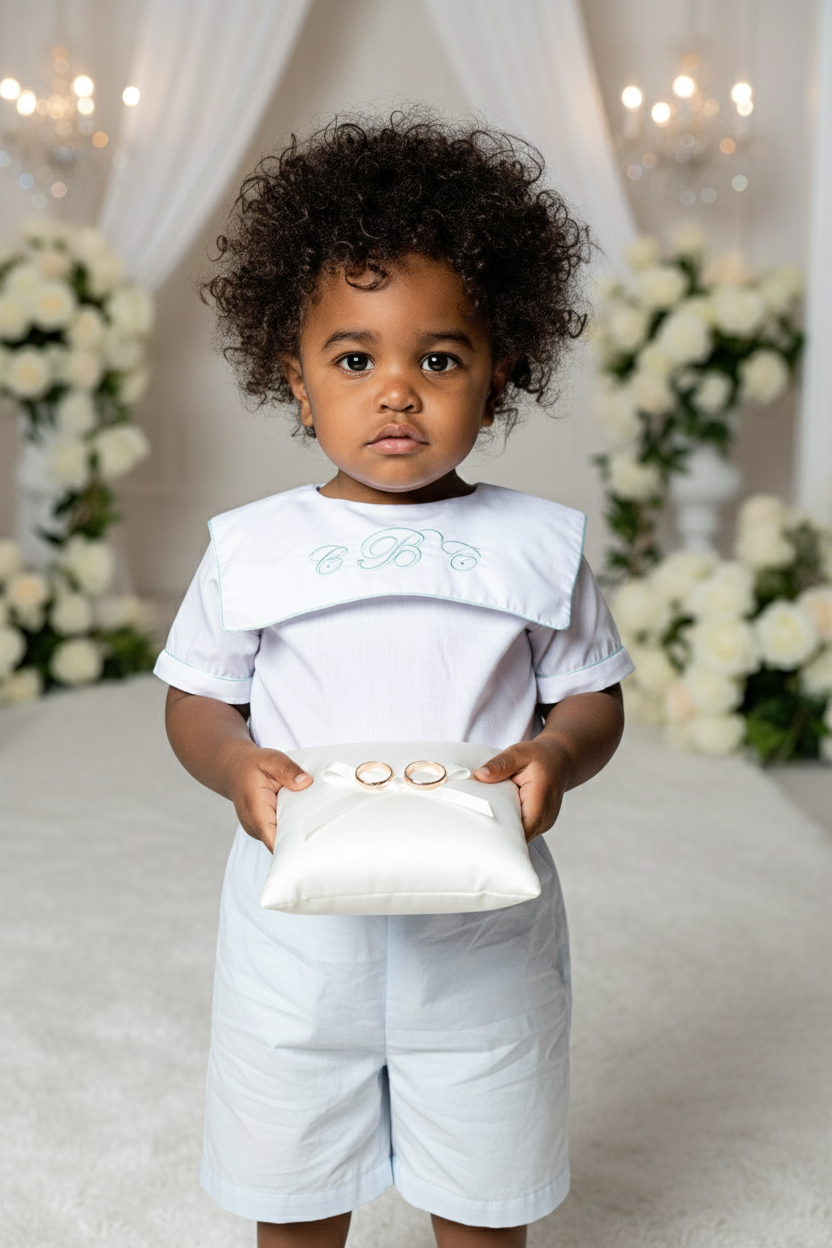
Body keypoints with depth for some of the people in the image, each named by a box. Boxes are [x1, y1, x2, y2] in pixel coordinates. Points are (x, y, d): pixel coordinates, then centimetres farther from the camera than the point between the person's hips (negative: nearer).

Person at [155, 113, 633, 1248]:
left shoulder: (539, 545, -3)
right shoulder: (252, 547, -3)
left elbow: (594, 697, 3)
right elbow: (195, 700, 4)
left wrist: (554, 756, -18)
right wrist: (236, 765, -18)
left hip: (484, 931, 0)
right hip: (301, 927, 1)